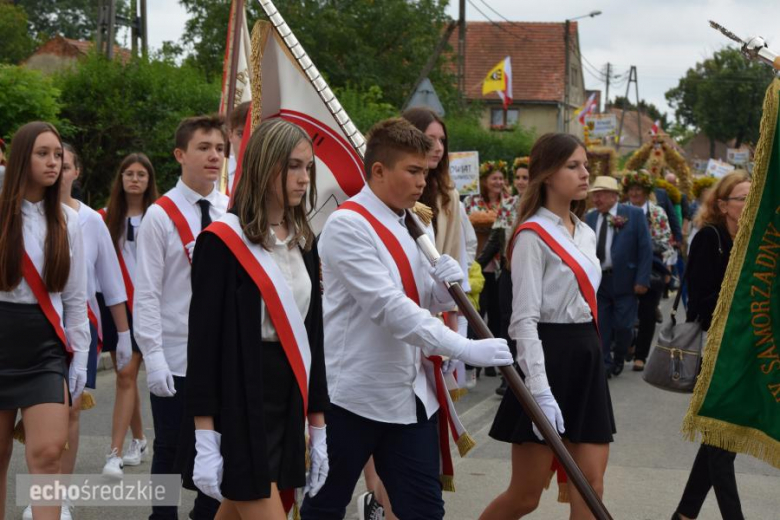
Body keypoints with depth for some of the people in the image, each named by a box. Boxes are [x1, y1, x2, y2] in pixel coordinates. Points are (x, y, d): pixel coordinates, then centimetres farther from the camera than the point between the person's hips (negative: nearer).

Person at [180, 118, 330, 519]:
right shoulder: (222, 241, -9)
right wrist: (204, 438, -16)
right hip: (239, 403, -7)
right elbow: (203, 339, -12)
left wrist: (317, 425, 13)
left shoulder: (303, 243, 12)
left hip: (286, 403, 7)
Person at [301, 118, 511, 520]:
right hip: (354, 393, -7)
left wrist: (446, 284, -7)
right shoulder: (347, 224, -15)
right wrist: (464, 349, -28)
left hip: (411, 394, 7)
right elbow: (388, 307, -23)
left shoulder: (410, 225, 12)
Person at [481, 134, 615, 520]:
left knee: (590, 488, 2)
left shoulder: (586, 234, 14)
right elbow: (524, 319, -17)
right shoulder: (533, 235, -11)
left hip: (586, 357, 8)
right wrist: (540, 392, -24)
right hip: (548, 355, -7)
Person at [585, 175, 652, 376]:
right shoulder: (590, 218, 6)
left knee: (623, 326, 2)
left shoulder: (634, 214, -3)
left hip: (624, 281, -3)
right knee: (601, 327, 3)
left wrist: (642, 280, -10)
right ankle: (605, 365, 13)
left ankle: (619, 360, 27)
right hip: (597, 281, 3)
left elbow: (645, 249, -5)